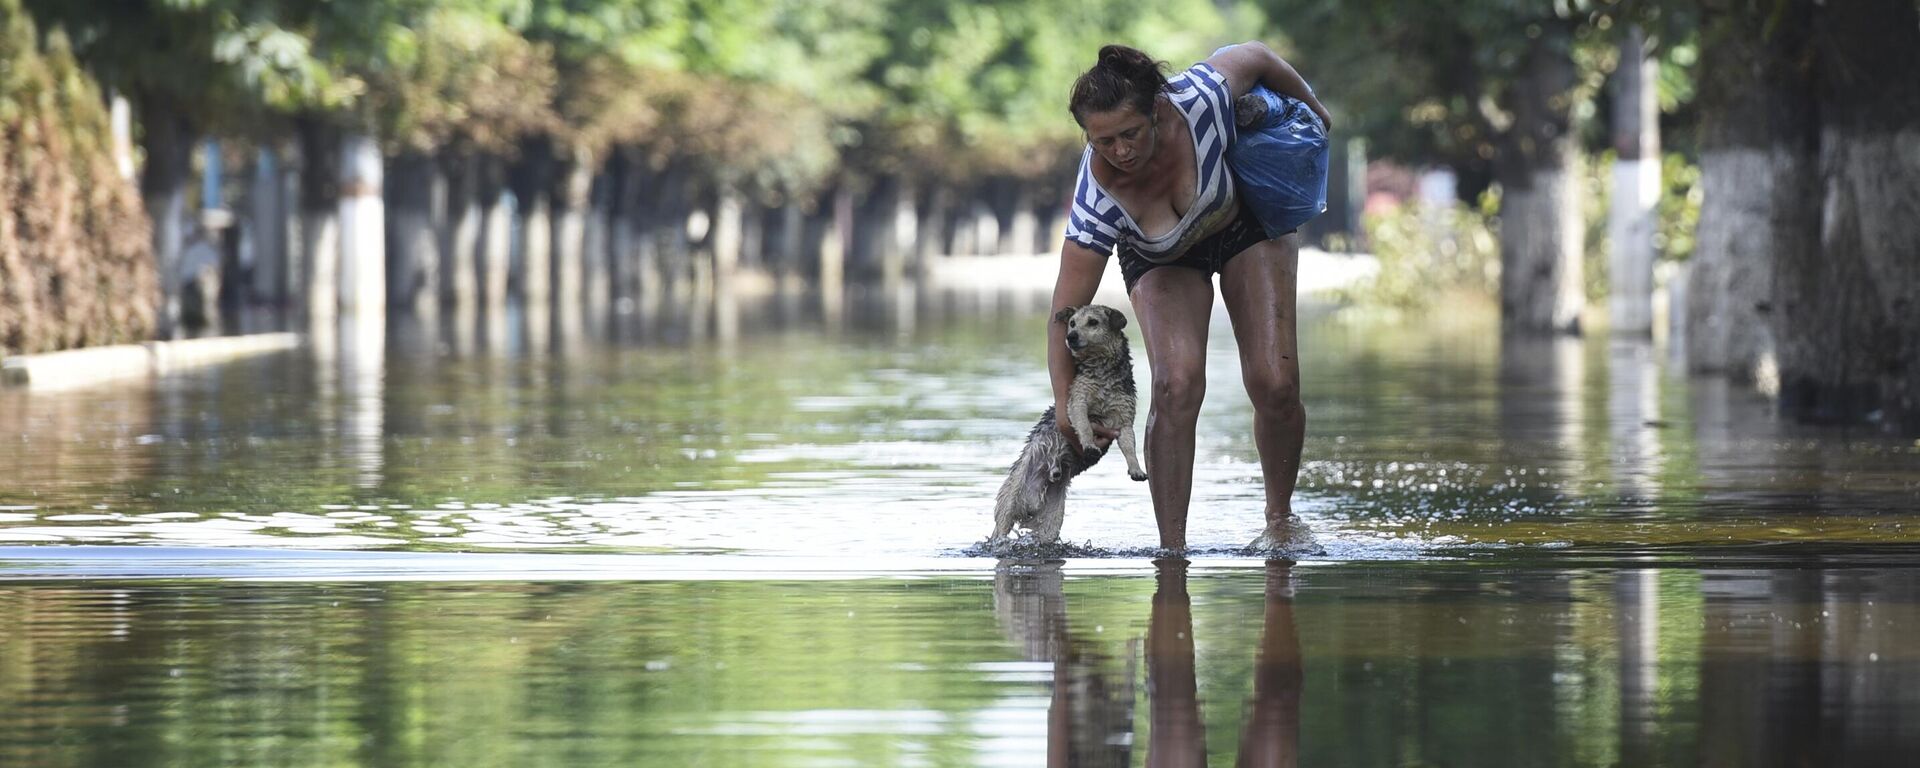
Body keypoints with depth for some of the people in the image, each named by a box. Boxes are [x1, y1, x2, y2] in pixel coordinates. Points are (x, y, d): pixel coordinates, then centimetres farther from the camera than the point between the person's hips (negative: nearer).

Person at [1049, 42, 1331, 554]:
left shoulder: (1200, 101, -39)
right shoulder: (1098, 197, -37)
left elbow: (1255, 56, -15)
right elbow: (1066, 315, -31)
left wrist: (1312, 110, 2)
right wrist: (1066, 404, -40)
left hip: (1247, 222, 1)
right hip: (1162, 261, -1)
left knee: (1275, 383, -11)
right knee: (1176, 385, -23)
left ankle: (1280, 517, 13)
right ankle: (1172, 549, -16)